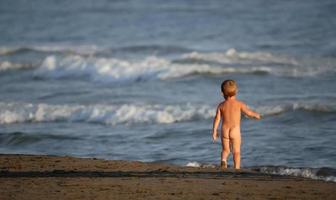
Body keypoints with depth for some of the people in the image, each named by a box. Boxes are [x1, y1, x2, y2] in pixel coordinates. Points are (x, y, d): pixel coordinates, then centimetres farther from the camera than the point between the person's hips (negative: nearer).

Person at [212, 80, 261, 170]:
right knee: (236, 151, 5)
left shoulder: (221, 105, 1)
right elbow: (249, 112, -3)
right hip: (235, 131, -2)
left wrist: (214, 131, 7)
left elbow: (217, 119, 0)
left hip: (224, 131, 2)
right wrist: (256, 115, 18)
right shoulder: (239, 104, -5)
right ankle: (237, 168, -2)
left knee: (225, 150, 16)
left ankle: (223, 160, -12)